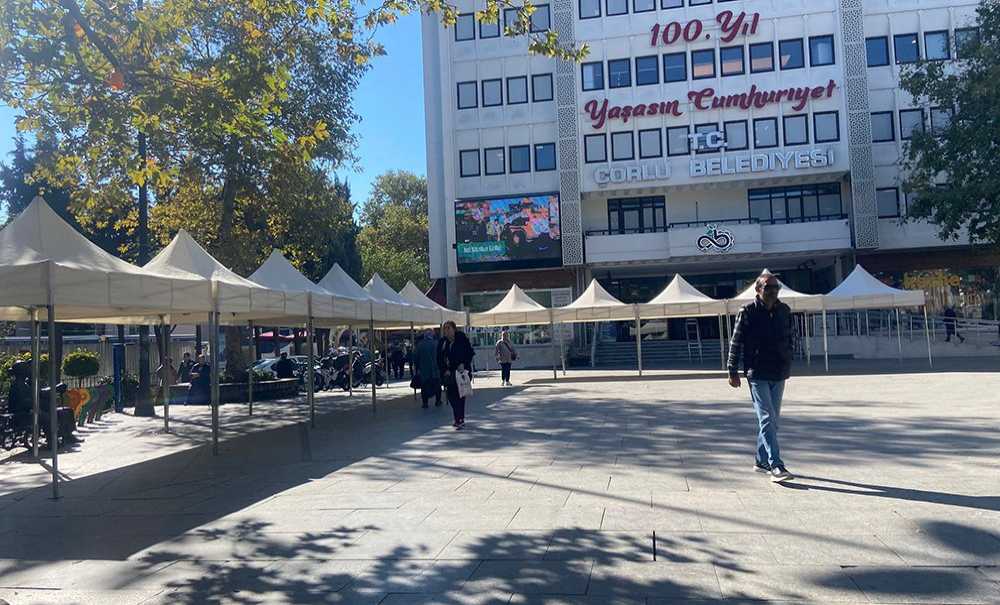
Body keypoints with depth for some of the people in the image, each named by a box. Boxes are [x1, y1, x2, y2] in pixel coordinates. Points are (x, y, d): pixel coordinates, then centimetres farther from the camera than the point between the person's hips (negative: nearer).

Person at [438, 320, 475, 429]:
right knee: (451, 395, 3)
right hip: (448, 373, 4)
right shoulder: (443, 342, 8)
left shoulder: (462, 339, -4)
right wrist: (445, 370, -4)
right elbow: (439, 359, 9)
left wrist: (463, 364, -14)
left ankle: (460, 420, -3)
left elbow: (470, 353, -2)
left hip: (461, 371, -4)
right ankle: (458, 419, 18)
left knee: (459, 395, -6)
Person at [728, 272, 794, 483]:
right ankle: (776, 466, -11)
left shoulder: (784, 311, 8)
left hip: (778, 375, 6)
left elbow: (789, 339, 18)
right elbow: (736, 342, -5)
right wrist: (733, 371, -7)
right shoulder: (748, 312, -7)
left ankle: (762, 461, 24)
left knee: (772, 420, 12)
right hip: (757, 374, -6)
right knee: (767, 419, -10)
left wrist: (787, 366, 16)